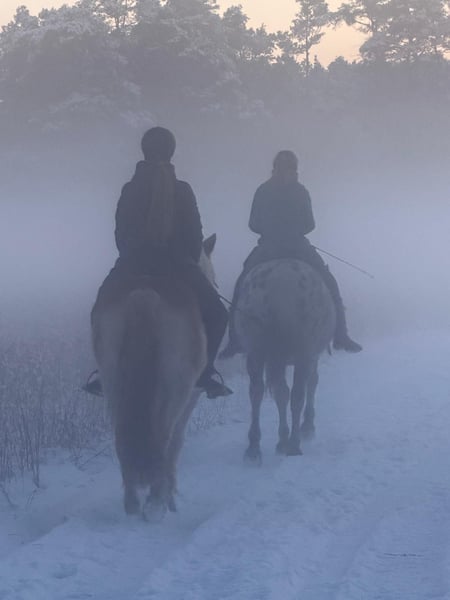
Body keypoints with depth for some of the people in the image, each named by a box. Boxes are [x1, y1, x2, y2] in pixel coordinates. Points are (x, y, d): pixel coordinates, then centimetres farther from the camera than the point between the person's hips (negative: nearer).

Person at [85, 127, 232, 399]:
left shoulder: (130, 190, 0)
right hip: (179, 265, -1)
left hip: (133, 265, 2)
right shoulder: (182, 191, -3)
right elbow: (195, 235, 2)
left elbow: (121, 234, 8)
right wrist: (191, 261, 19)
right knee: (216, 314, 17)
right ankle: (206, 369, 1)